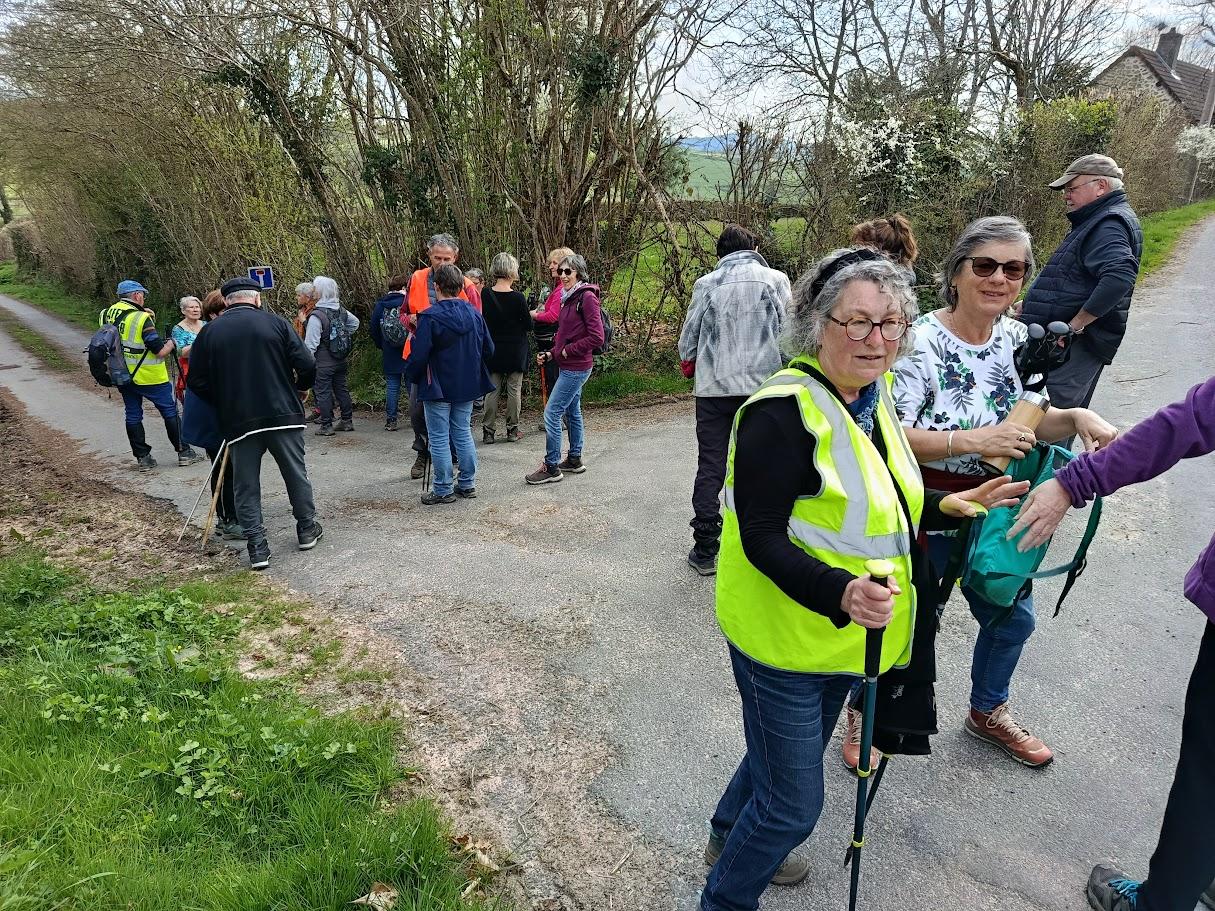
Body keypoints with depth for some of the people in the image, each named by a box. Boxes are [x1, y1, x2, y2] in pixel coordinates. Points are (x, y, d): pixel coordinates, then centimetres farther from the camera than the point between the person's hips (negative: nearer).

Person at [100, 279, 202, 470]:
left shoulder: (107, 314, 2)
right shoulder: (142, 319, -17)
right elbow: (160, 352, -19)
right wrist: (170, 343, 2)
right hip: (148, 376, -6)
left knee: (133, 415, 12)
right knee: (170, 411, 6)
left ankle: (142, 458, 15)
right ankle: (184, 453, 10)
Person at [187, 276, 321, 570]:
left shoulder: (209, 332, 4)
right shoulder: (275, 323, 0)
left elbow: (196, 382, 3)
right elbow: (307, 366, -6)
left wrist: (224, 404, 17)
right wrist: (297, 388, 13)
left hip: (237, 421, 1)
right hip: (283, 414, 0)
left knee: (246, 485, 9)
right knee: (296, 473, 15)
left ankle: (257, 548, 7)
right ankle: (307, 529, 26)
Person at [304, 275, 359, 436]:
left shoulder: (316, 316, -19)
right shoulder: (341, 310, 2)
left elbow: (311, 343, -19)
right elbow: (355, 322, 21)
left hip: (324, 362, -7)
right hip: (342, 360, 7)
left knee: (323, 392, 2)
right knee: (341, 388, 16)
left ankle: (326, 426, 6)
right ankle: (347, 421, 22)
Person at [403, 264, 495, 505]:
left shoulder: (429, 317, -17)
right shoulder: (474, 313, 1)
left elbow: (418, 356, -19)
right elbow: (488, 349, 7)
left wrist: (412, 376, 0)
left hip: (438, 387, -5)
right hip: (467, 385, 6)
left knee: (439, 439, 4)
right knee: (463, 434, 16)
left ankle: (443, 490, 11)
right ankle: (467, 484, 22)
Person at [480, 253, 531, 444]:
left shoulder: (485, 295, -7)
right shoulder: (517, 297, -15)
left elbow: (483, 321, 1)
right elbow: (528, 324, -6)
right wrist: (531, 315, 13)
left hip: (493, 349, 3)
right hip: (515, 350, -2)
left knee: (492, 390, 8)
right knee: (514, 389, 7)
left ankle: (488, 430, 9)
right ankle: (512, 430, 12)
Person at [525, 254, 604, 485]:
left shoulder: (587, 297, -15)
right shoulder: (568, 297, 12)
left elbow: (596, 337, -20)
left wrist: (567, 351, -14)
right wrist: (551, 354, 8)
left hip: (576, 368, -10)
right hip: (569, 366, 10)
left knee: (551, 414, -7)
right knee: (572, 412, 17)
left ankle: (551, 468, 1)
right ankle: (574, 460, 30)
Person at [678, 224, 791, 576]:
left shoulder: (706, 284, 1)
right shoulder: (775, 280, 0)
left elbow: (687, 342, 5)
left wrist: (691, 363, 25)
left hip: (713, 388, 0)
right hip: (763, 386, 0)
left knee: (709, 469, 7)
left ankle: (705, 550, 10)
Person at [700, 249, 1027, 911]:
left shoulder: (871, 399, 3)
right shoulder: (783, 410, -25)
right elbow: (762, 537, -27)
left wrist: (952, 506, 3)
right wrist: (840, 593, -39)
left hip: (841, 634, 9)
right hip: (784, 637, -9)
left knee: (787, 752, 29)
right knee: (794, 805, 4)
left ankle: (729, 837, 57)